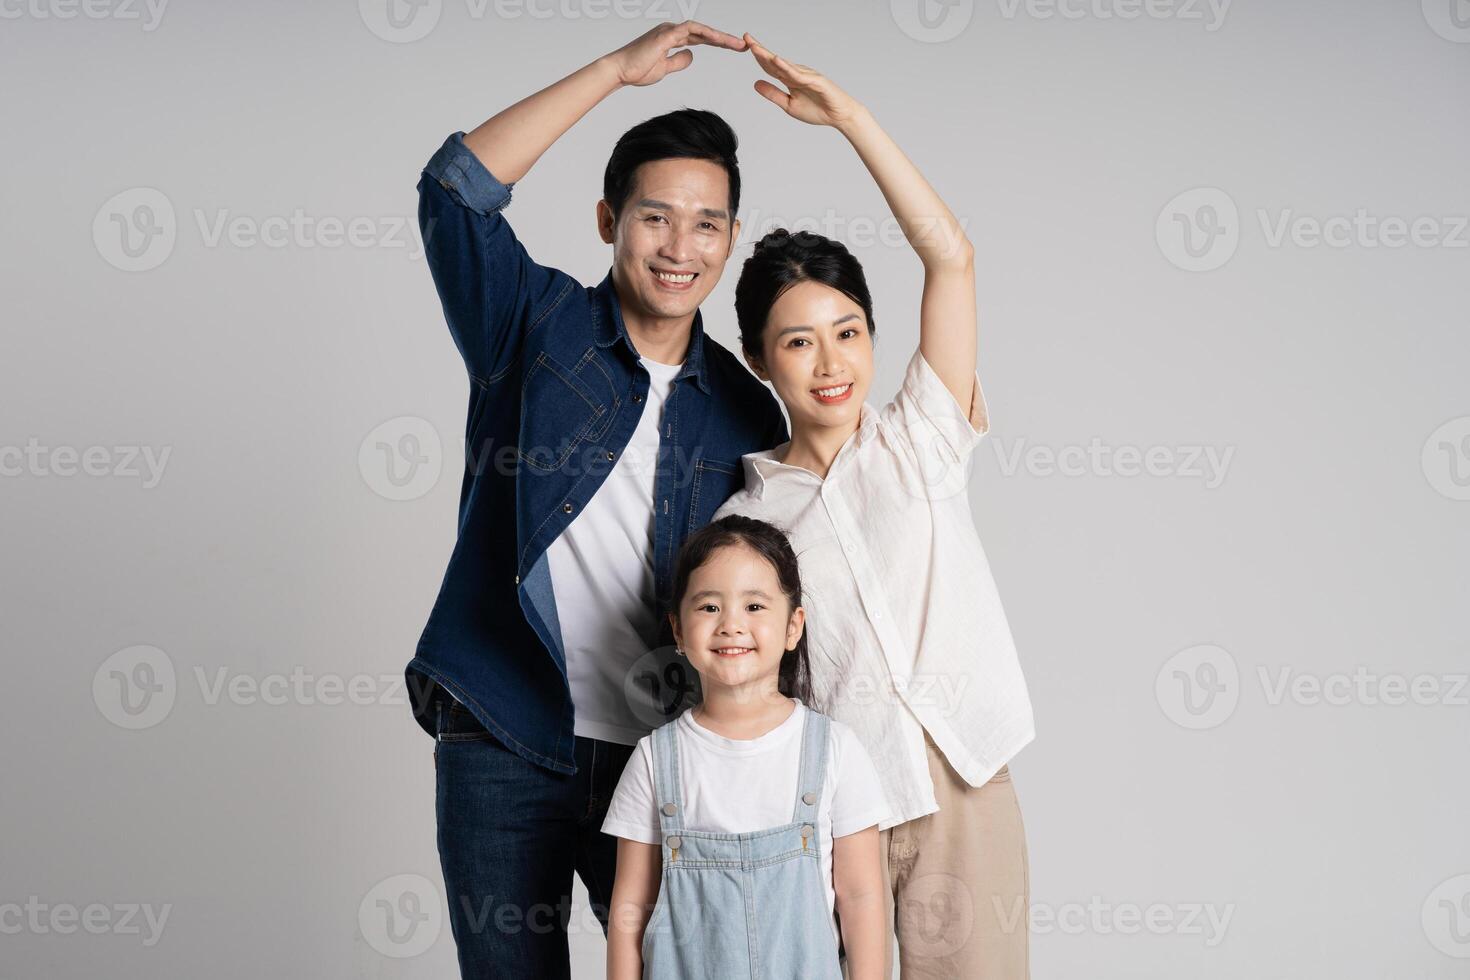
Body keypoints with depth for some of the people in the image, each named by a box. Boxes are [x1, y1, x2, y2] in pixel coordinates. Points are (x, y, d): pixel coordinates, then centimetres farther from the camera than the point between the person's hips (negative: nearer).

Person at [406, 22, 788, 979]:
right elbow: (456, 188, -15)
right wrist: (619, 67, -15)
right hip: (502, 747, -2)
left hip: (658, 755, 2)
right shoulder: (538, 326, 0)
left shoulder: (746, 412, 7)